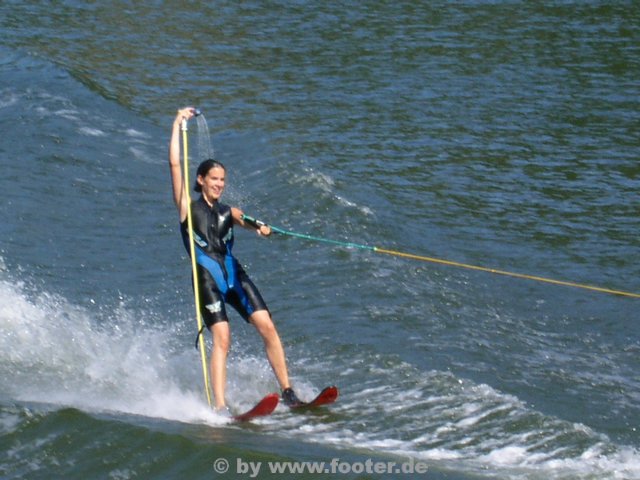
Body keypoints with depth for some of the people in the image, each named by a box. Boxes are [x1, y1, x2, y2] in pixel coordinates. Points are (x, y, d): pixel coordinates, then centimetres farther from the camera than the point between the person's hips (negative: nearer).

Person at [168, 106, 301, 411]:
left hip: (234, 274, 5)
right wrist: (178, 125, 4)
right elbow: (174, 164, 1)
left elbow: (244, 220, 6)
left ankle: (287, 393, -5)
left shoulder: (228, 211, 24)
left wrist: (258, 226, -17)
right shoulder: (189, 207, 8)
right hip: (207, 277, -5)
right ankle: (220, 407, -24)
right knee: (221, 339, -18)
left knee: (267, 327, -8)